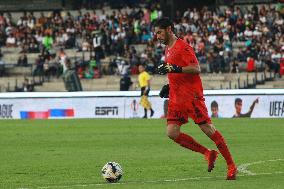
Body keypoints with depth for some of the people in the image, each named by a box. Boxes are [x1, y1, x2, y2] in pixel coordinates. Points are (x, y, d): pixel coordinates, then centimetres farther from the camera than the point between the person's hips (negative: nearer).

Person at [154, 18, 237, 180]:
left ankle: (231, 165, 1)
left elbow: (196, 69, -19)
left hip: (192, 95, -9)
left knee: (208, 129, -8)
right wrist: (168, 86, 16)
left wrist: (174, 69, -28)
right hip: (176, 98, 9)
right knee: (172, 132, -6)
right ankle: (208, 153, 5)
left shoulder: (182, 47, -10)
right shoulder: (168, 49, 18)